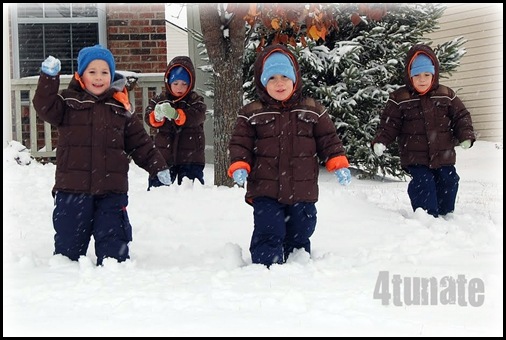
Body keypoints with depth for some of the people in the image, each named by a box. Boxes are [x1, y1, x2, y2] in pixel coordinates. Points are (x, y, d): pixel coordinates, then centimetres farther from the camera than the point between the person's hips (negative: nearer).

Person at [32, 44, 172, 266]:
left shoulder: (120, 108, 9)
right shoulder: (69, 102, 4)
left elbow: (140, 143, 12)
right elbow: (45, 106, -15)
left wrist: (158, 167, 7)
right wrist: (49, 77, -25)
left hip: (111, 189, 1)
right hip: (72, 188, -1)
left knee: (113, 237, 5)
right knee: (69, 239, 9)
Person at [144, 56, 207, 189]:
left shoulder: (195, 100, -3)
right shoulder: (160, 99, 3)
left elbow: (197, 116, -22)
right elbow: (148, 117, -6)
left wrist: (175, 114, -39)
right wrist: (157, 116, -31)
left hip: (190, 156, -2)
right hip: (164, 154, 2)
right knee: (156, 185, 8)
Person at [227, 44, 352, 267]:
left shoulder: (312, 111, 3)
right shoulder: (251, 114, -1)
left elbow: (328, 139, 6)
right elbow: (240, 143, -1)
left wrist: (338, 164, -5)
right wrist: (239, 166, -17)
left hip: (302, 191, 2)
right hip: (265, 190, -2)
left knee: (299, 235, 14)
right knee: (268, 233, -7)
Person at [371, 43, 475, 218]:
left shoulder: (446, 95, 2)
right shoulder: (399, 98, -5)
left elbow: (461, 116, 6)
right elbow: (389, 123, -4)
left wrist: (466, 136, -7)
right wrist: (380, 141, -18)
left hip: (443, 156, 3)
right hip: (416, 158, -3)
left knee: (448, 183, 10)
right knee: (423, 184, -14)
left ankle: (446, 214, 29)